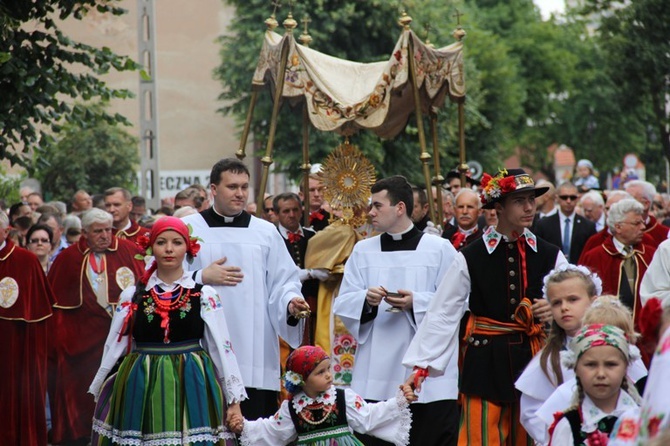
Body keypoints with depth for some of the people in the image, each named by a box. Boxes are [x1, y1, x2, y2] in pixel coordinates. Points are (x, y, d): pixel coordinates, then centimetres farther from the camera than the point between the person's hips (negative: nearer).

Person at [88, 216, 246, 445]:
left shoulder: (205, 296, 2)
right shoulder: (131, 296, 5)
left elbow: (221, 348, 2)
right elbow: (114, 348, 11)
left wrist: (234, 400, 0)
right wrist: (98, 393, 14)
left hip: (192, 387, -1)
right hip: (141, 389, 1)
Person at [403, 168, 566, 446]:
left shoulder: (550, 256, 3)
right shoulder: (470, 258, -4)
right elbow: (442, 315, -3)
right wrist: (421, 367, -8)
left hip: (533, 360, 3)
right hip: (485, 363, -2)